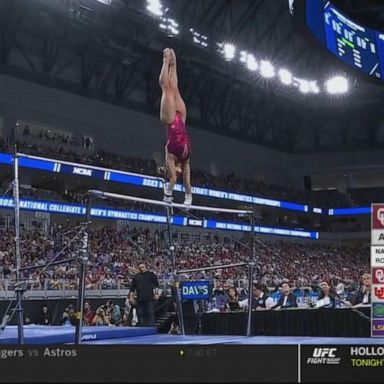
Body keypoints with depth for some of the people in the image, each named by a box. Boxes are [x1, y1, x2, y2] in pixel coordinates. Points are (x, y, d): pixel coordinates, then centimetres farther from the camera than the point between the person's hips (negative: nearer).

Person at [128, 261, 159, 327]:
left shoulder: (151, 274, 9)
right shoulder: (136, 277, 15)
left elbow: (156, 285, 6)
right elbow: (132, 288, 15)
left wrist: (156, 293, -5)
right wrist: (131, 297, 7)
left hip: (150, 299, -3)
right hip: (140, 299, 3)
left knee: (151, 314, -5)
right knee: (140, 315, 3)